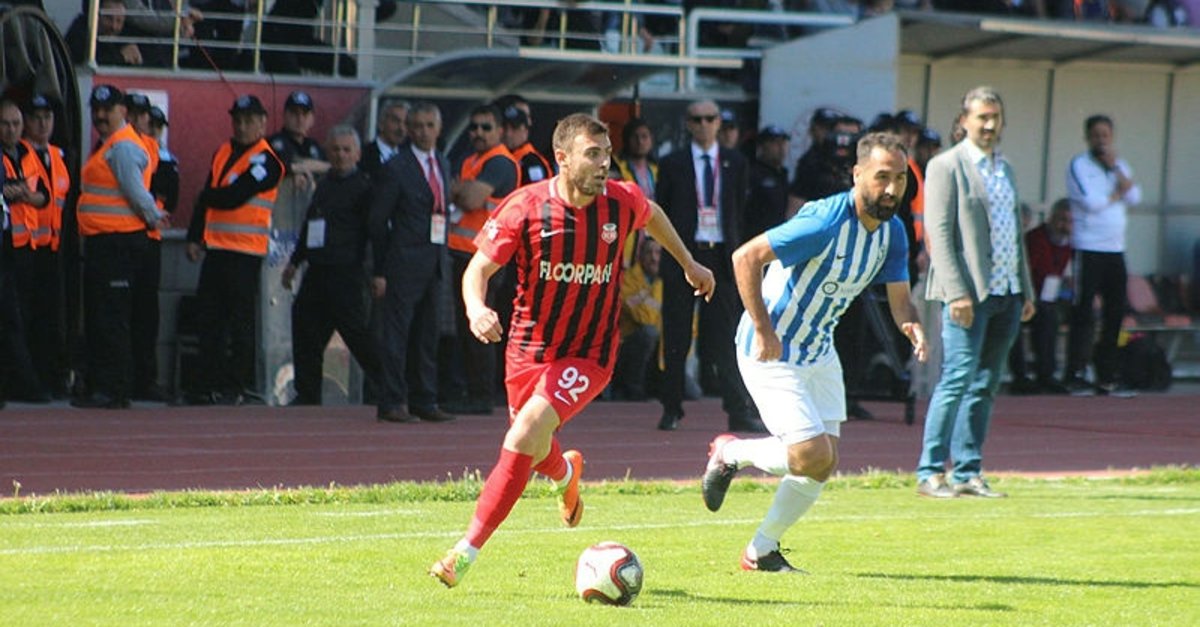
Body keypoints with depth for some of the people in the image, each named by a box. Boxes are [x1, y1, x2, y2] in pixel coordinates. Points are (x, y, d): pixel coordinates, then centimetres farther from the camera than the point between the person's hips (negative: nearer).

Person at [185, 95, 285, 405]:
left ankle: (241, 385, 0)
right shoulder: (223, 153, 17)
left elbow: (233, 198, -17)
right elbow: (207, 198, 17)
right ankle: (209, 382, 12)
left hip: (245, 251, -7)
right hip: (215, 247, 7)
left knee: (240, 320, -5)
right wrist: (195, 238, 9)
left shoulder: (266, 160, -8)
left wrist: (208, 196, 1)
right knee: (209, 316, 8)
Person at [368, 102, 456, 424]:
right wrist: (380, 271, -9)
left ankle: (424, 402, 16)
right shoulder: (395, 168, -7)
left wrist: (443, 253, 10)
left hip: (434, 261, 7)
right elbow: (378, 220, -6)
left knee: (428, 334, 10)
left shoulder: (443, 163, 15)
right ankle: (391, 404, -2)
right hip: (405, 262, -7)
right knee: (397, 333, -5)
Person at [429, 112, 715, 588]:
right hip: (529, 348, 2)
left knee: (525, 436, -22)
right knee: (534, 451, 19)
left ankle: (466, 553, -17)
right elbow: (478, 268, -10)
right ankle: (567, 473, 61)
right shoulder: (524, 208, -15)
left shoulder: (622, 202, -10)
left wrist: (690, 265, 28)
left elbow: (653, 215, 15)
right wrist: (476, 307, -32)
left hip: (589, 354, -2)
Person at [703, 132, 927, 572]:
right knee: (813, 456, -16)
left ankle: (762, 551, 22)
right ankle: (731, 453, 12)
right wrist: (763, 331, -25)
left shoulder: (892, 231, -1)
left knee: (824, 463, 5)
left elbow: (899, 298, 5)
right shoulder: (826, 221, -26)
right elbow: (746, 257, -25)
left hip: (819, 351, 8)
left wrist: (911, 324, -19)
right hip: (771, 351, -8)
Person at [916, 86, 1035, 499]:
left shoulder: (1005, 169, 19)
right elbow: (939, 233, -11)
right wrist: (956, 293, -19)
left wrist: (1026, 290, 18)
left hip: (1005, 295, 7)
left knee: (985, 386, 7)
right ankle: (930, 473, -8)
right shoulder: (947, 166, -5)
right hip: (970, 294, -7)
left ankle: (969, 473, 10)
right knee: (958, 379, -11)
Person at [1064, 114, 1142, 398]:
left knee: (1115, 314, 5)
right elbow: (1090, 201, -15)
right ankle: (1076, 375, -3)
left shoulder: (1121, 166, 17)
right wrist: (1117, 194, 0)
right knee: (1083, 313, -6)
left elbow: (1135, 196, 0)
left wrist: (1115, 168, -6)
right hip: (1088, 249, -6)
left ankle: (1107, 376, 10)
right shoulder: (1079, 165, -1)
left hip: (1115, 249, 6)